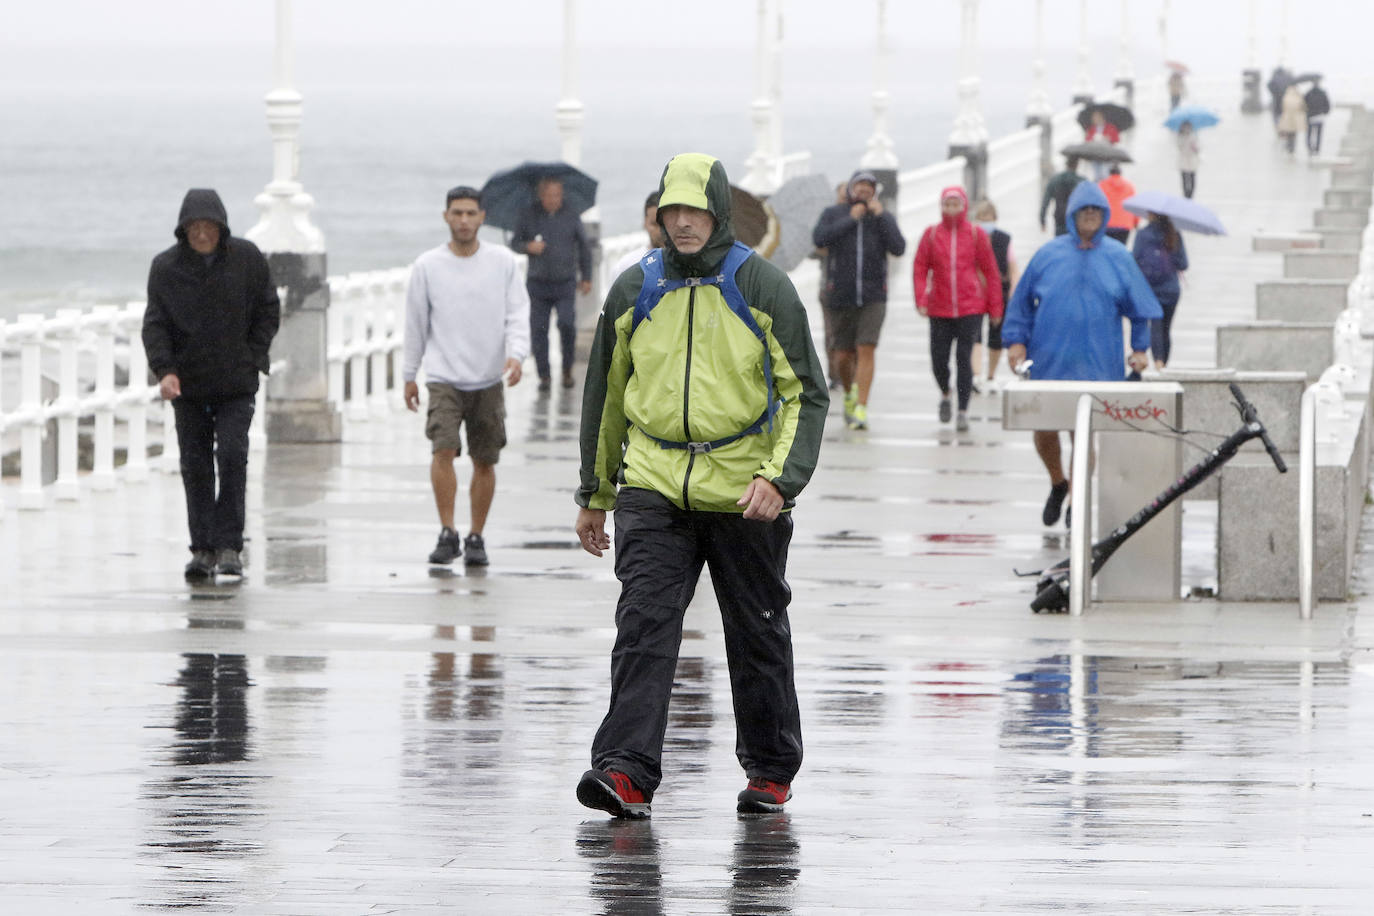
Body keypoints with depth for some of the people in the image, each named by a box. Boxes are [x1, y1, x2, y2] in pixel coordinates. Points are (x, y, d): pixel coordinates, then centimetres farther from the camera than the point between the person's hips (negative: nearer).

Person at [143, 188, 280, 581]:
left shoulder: (247, 258, -2)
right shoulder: (166, 267, -3)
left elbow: (268, 312, 7)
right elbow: (154, 323, -3)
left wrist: (252, 358, -3)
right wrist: (164, 369, -17)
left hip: (236, 384, -1)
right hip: (188, 386, 1)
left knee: (232, 456, -13)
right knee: (195, 466, 2)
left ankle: (229, 545, -9)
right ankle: (203, 549, 8)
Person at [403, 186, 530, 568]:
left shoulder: (503, 262, 3)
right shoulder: (427, 266, 3)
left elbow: (518, 313, 1)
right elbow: (415, 324, 9)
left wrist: (516, 354, -17)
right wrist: (409, 376, 12)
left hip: (489, 379, 1)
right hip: (444, 376, -1)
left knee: (485, 462, 5)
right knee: (443, 450, -18)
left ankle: (476, 538, 16)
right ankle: (447, 534, -13)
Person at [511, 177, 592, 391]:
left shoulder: (571, 217, 2)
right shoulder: (529, 216, 1)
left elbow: (584, 248, 13)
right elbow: (514, 243, 8)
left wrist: (586, 277, 14)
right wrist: (528, 247, -14)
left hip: (565, 283, -1)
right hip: (538, 283, 1)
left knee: (567, 324, -16)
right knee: (538, 329, -3)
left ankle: (567, 370, 3)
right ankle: (544, 375, 8)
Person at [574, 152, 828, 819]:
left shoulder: (764, 288, -3)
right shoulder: (634, 291, 6)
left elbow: (805, 393, -2)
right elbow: (606, 395, 17)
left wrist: (780, 478, -15)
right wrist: (595, 495, 19)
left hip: (745, 495, -2)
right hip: (653, 489, 2)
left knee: (758, 633, 9)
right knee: (643, 626, -13)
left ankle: (771, 770, 23)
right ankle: (627, 771, -20)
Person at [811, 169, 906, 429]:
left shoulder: (884, 218, 4)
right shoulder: (833, 214, 2)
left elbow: (898, 248, -11)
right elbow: (819, 239, -16)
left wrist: (880, 215, -14)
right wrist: (851, 220, -15)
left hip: (873, 298, -1)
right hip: (840, 297, 1)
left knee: (866, 351, -14)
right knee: (844, 355, 7)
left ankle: (860, 410, -15)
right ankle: (850, 393, 38)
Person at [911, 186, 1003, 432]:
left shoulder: (976, 235, 2)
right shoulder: (931, 234, 5)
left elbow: (990, 272, 6)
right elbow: (919, 268, 5)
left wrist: (995, 308, 4)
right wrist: (921, 300, -8)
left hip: (970, 308, -2)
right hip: (940, 309, 2)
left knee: (964, 357, -7)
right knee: (939, 359, 2)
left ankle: (963, 412, -1)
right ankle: (945, 394, 32)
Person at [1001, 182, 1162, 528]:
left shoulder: (1118, 258, 6)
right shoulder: (1050, 254, 5)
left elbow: (1139, 307, 14)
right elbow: (1021, 300, 10)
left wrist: (1139, 348, 10)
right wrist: (1016, 340, 2)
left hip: (1096, 366, -1)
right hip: (1048, 362, 1)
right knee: (1044, 431, 0)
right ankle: (1057, 483, 27)